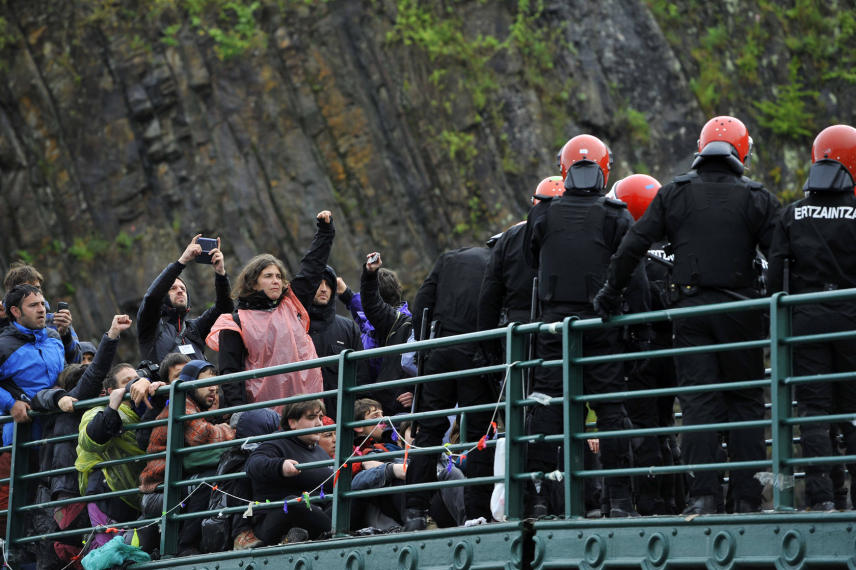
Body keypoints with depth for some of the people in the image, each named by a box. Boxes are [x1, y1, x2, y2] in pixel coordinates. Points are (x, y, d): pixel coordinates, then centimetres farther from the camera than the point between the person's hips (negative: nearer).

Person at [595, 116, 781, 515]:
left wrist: (611, 291, 9)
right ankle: (747, 498, 2)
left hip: (689, 308, 1)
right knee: (745, 401, 5)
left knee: (698, 402, 0)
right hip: (738, 309, -1)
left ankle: (702, 495, -8)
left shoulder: (674, 194, 6)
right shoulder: (756, 199, 2)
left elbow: (633, 245, 2)